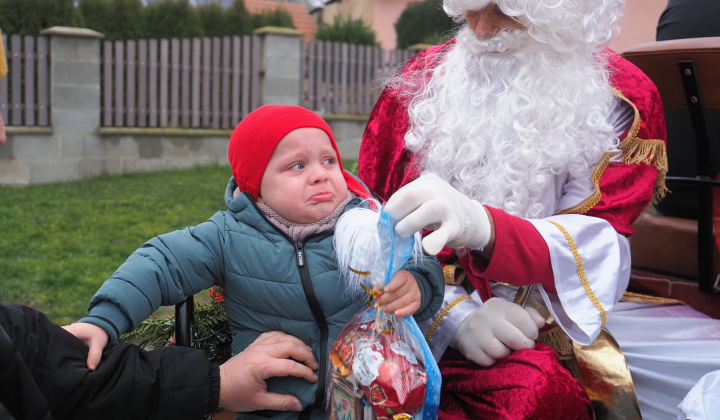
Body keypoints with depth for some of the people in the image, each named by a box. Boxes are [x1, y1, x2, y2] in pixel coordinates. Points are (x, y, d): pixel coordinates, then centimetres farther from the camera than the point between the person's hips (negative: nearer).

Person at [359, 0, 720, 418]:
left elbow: (596, 240, -13)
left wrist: (481, 227, -35)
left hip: (567, 303, 3)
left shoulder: (623, 97, 0)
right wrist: (454, 312, -19)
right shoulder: (418, 84, 2)